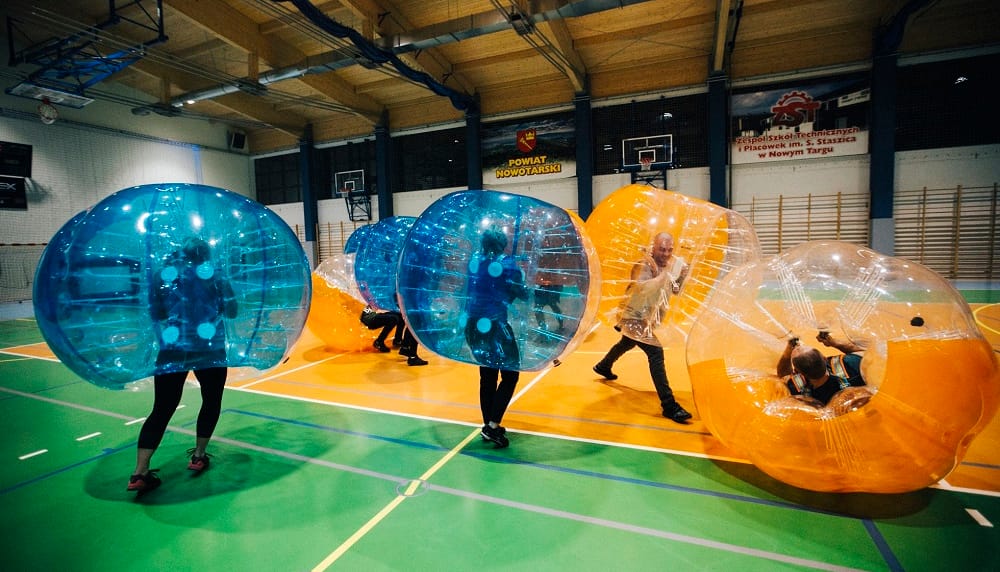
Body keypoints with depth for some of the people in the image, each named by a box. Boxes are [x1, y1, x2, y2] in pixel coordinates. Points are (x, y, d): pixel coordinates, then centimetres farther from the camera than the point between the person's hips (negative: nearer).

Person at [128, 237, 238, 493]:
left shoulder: (164, 275, 6)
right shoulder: (214, 275, 0)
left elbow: (156, 315, 10)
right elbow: (231, 311, 2)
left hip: (172, 350, 2)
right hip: (209, 350, -2)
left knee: (162, 409, 6)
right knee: (211, 401, 17)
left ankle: (140, 472, 1)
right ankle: (198, 456, 24)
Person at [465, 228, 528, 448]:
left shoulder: (474, 261, 7)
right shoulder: (506, 263, -7)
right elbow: (523, 295, -6)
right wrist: (521, 277, 11)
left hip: (473, 324, 6)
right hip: (494, 324, -6)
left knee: (487, 375, 15)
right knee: (510, 374, 5)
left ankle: (489, 426, 21)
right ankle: (493, 426, -2)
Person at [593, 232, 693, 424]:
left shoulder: (673, 263, 1)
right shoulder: (643, 265, -22)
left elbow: (676, 290, 2)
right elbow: (642, 288, -39)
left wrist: (682, 276, -15)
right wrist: (663, 275, -43)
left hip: (647, 317, 9)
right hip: (635, 317, -9)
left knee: (626, 344, 29)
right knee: (656, 353, -19)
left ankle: (603, 367, 55)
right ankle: (669, 406, -17)